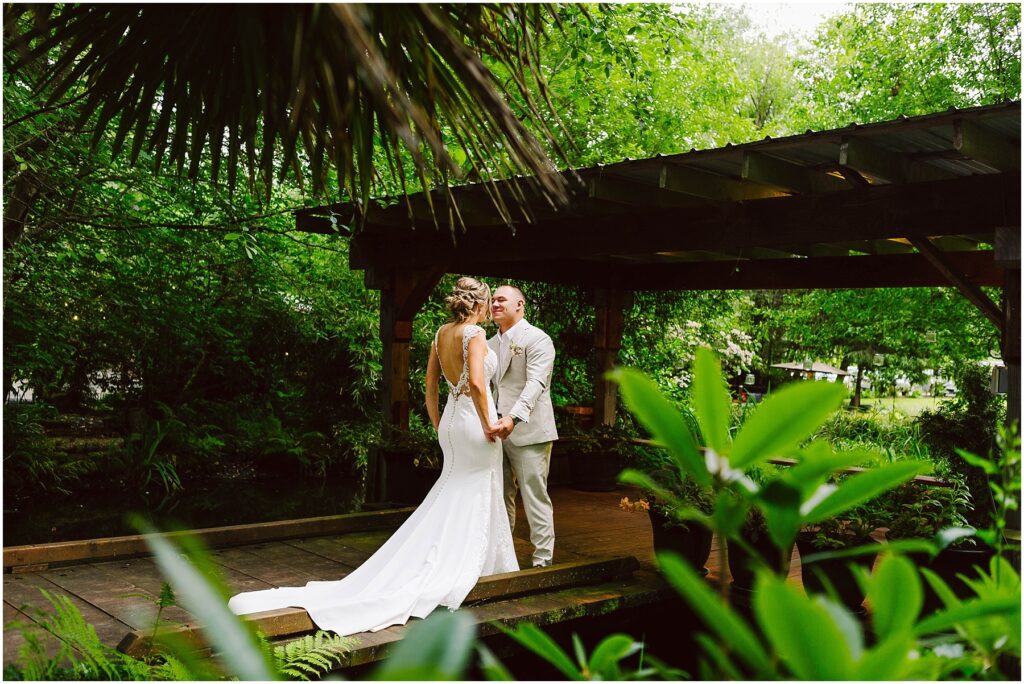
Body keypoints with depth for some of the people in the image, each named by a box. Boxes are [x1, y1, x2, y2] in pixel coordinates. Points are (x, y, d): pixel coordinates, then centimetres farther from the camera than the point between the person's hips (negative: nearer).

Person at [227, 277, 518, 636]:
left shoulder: (441, 333, 8)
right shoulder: (475, 334, -16)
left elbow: (430, 384, 13)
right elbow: (476, 382, -29)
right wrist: (488, 424, -18)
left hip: (450, 421, 7)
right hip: (473, 421, -7)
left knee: (451, 499, 16)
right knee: (477, 500, 2)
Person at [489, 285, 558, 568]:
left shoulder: (537, 339, -8)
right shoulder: (491, 344, 16)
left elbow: (535, 383, -21)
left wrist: (514, 417, -35)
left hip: (528, 431, -7)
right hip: (498, 430, 7)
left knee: (535, 497, -3)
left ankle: (543, 560, 6)